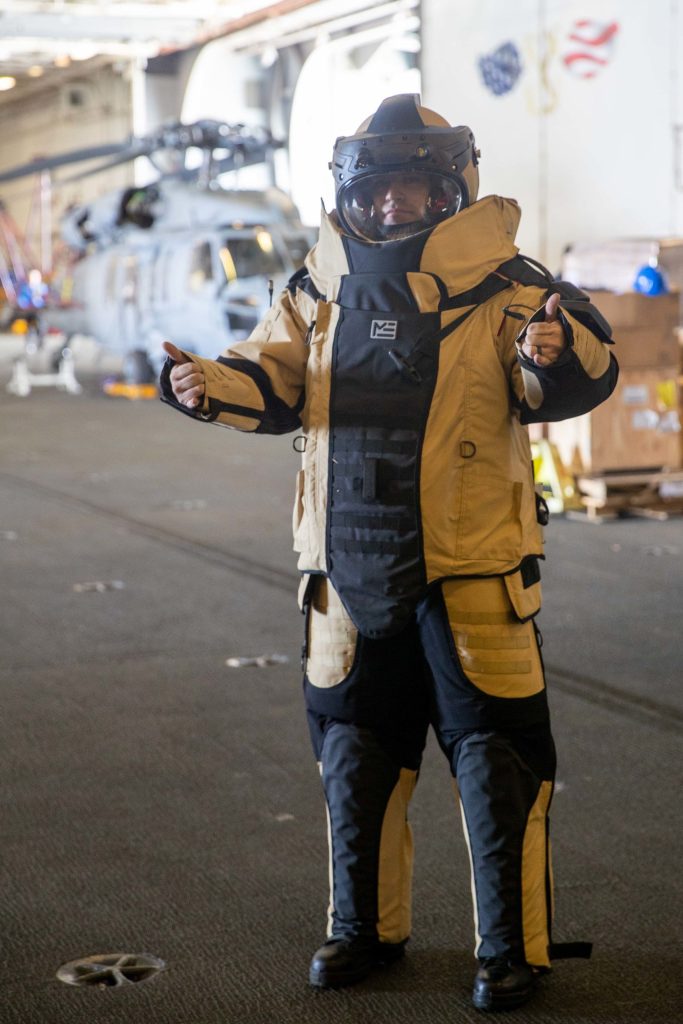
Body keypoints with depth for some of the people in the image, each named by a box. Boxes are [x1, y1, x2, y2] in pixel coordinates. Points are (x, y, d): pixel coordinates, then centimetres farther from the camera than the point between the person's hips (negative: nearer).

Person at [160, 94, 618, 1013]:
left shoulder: (503, 285, -5)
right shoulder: (322, 290, 7)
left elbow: (569, 383, -12)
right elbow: (275, 382, 9)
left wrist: (552, 354, -35)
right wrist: (213, 384, -11)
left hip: (472, 573, -4)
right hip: (351, 570, 5)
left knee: (494, 758, 1)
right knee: (355, 754, 14)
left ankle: (513, 947, 14)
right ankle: (363, 927, 31)